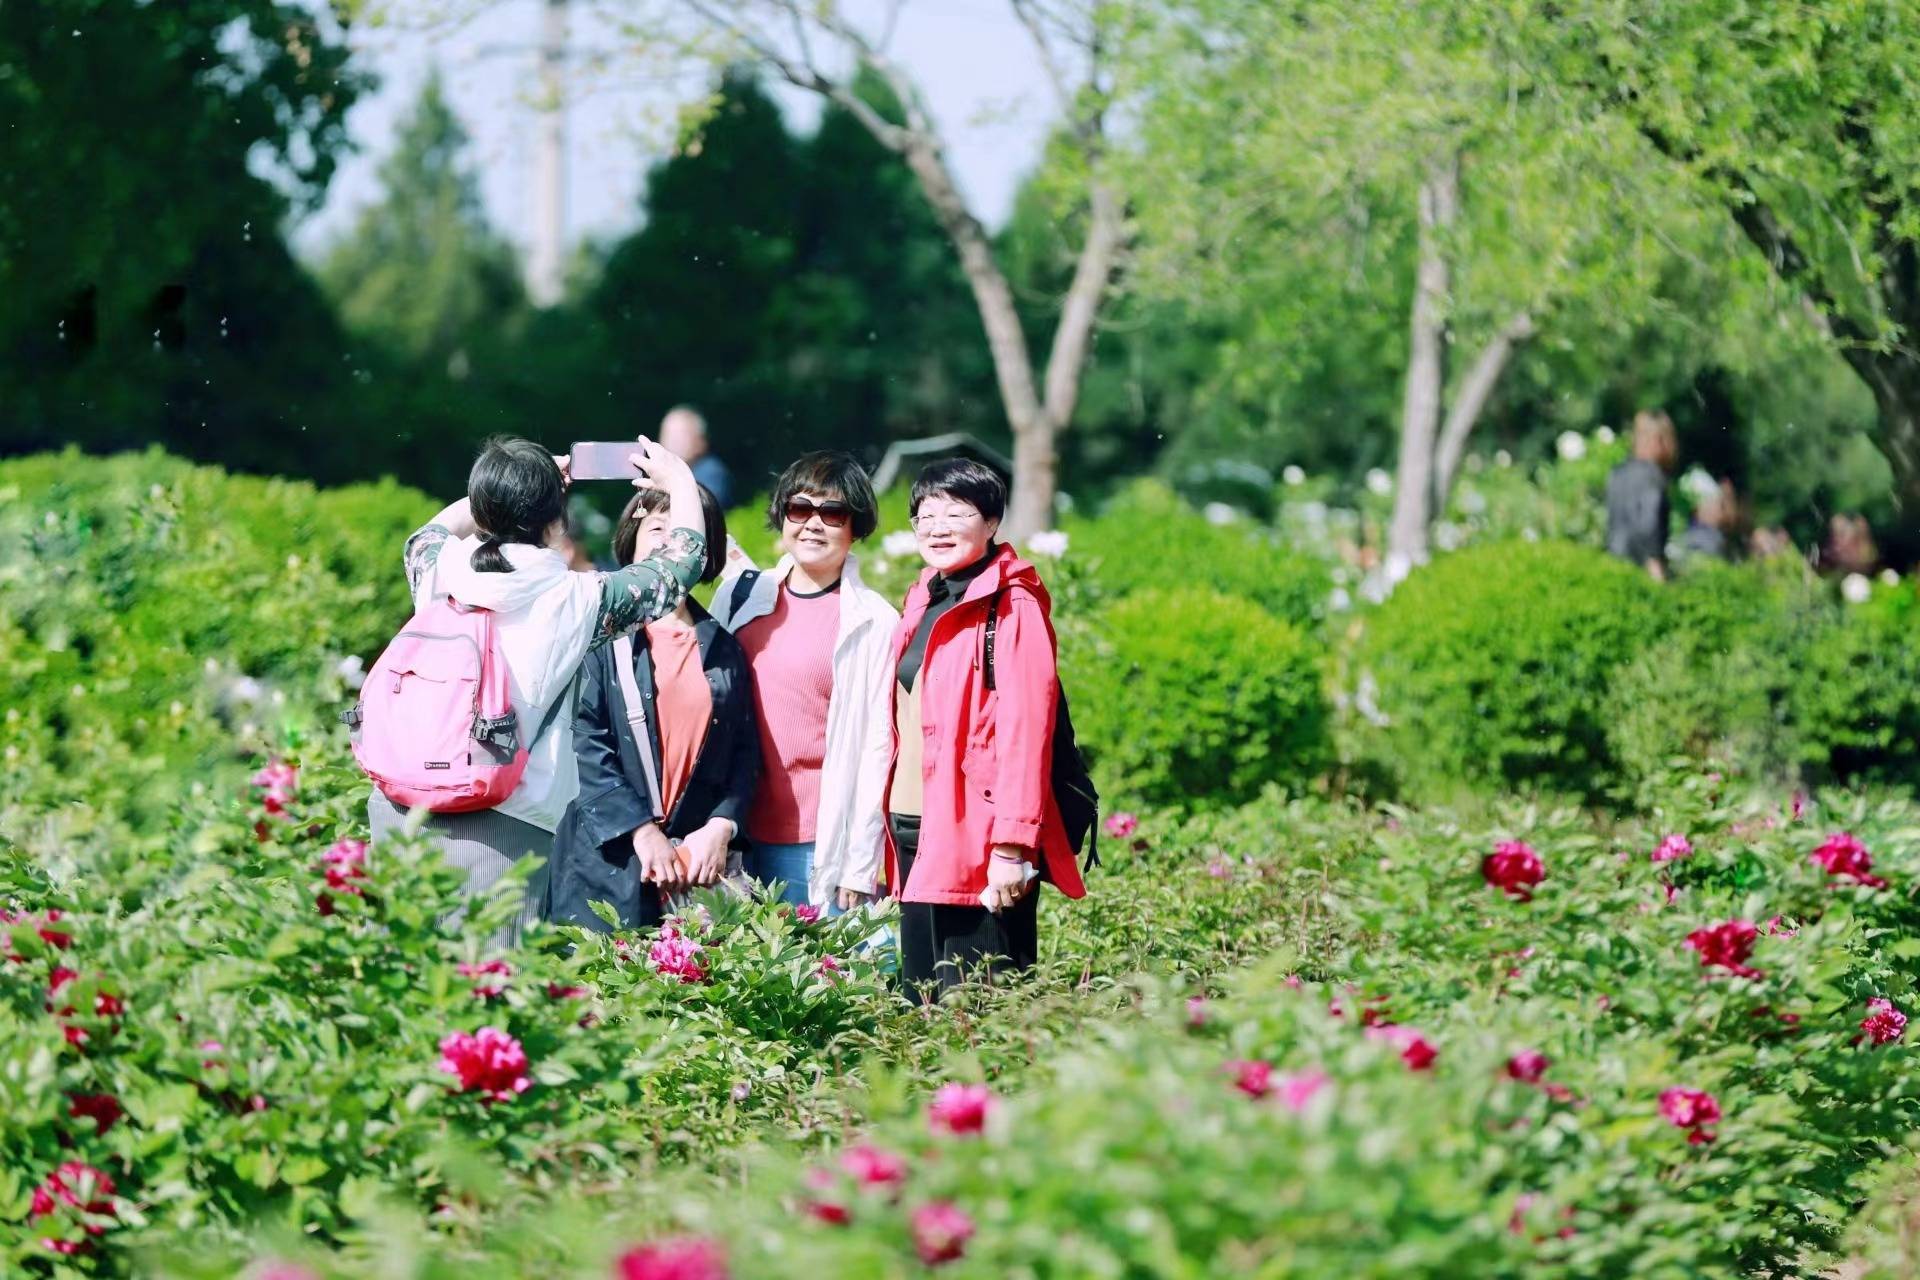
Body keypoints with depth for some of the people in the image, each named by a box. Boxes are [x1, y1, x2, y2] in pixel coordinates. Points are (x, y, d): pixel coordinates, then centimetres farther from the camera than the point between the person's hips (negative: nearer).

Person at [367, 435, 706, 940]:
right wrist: (680, 482, 28)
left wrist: (506, 490, 40)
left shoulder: (441, 572, 4)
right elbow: (683, 560, 10)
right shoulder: (574, 599, -5)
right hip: (506, 823, -5)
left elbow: (426, 536, 33)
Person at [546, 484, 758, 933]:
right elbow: (585, 744, -8)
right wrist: (642, 830, -15)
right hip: (608, 859, -3)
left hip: (699, 861, 3)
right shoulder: (601, 635, 1)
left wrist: (721, 828, -6)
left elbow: (746, 750, 11)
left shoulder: (723, 650, 15)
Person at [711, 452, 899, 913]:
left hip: (822, 849, -4)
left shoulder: (872, 622, -4)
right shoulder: (740, 596, 9)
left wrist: (860, 866, -8)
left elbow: (875, 745, -5)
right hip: (739, 838, 4)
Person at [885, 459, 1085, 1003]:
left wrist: (1013, 844, -21)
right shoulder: (923, 602, 16)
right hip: (916, 832, 8)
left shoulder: (1013, 605, -8)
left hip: (981, 836, -8)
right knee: (922, 1004, 11)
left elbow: (1026, 726, -15)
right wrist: (893, 831, 11)